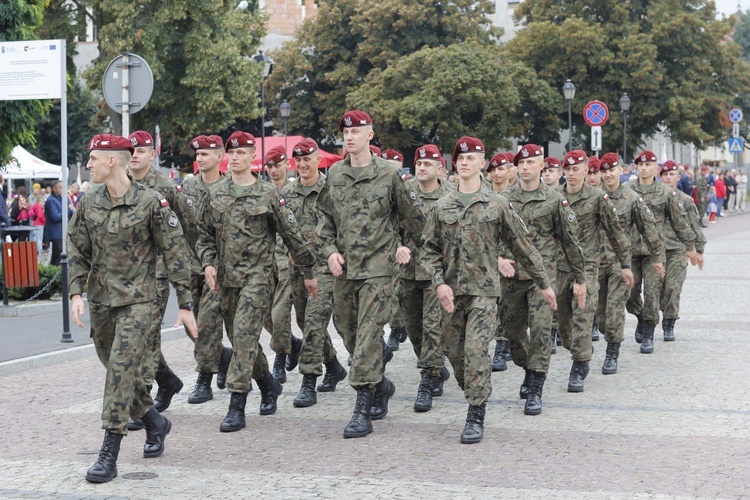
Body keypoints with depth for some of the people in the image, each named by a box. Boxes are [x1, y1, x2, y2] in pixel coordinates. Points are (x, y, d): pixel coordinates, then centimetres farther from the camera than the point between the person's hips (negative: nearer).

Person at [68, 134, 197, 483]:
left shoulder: (150, 202, -10)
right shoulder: (89, 204, 4)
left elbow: (175, 253, -7)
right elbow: (78, 251, 10)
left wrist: (185, 304, -7)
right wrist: (76, 293, -4)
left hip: (136, 300, -6)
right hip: (100, 300, 6)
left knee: (121, 368, -14)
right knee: (117, 370, 14)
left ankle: (109, 454, -12)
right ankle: (155, 423, 37)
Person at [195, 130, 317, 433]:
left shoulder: (269, 194, -2)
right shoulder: (214, 195, 8)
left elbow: (291, 235, 2)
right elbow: (204, 235, 15)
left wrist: (309, 272, 5)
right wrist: (208, 263, -2)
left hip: (258, 276, -5)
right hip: (227, 278, 5)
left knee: (244, 337, -14)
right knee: (239, 339, 12)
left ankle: (236, 407, -13)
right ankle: (269, 385, 35)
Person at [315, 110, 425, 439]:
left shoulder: (389, 174, -4)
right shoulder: (334, 174, 8)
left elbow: (412, 217, 5)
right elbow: (325, 218, 15)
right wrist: (329, 250, 2)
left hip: (377, 267, -5)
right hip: (343, 268, 5)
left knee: (369, 337, -9)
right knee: (348, 333, 12)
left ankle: (363, 411, -5)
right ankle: (381, 385, 35)